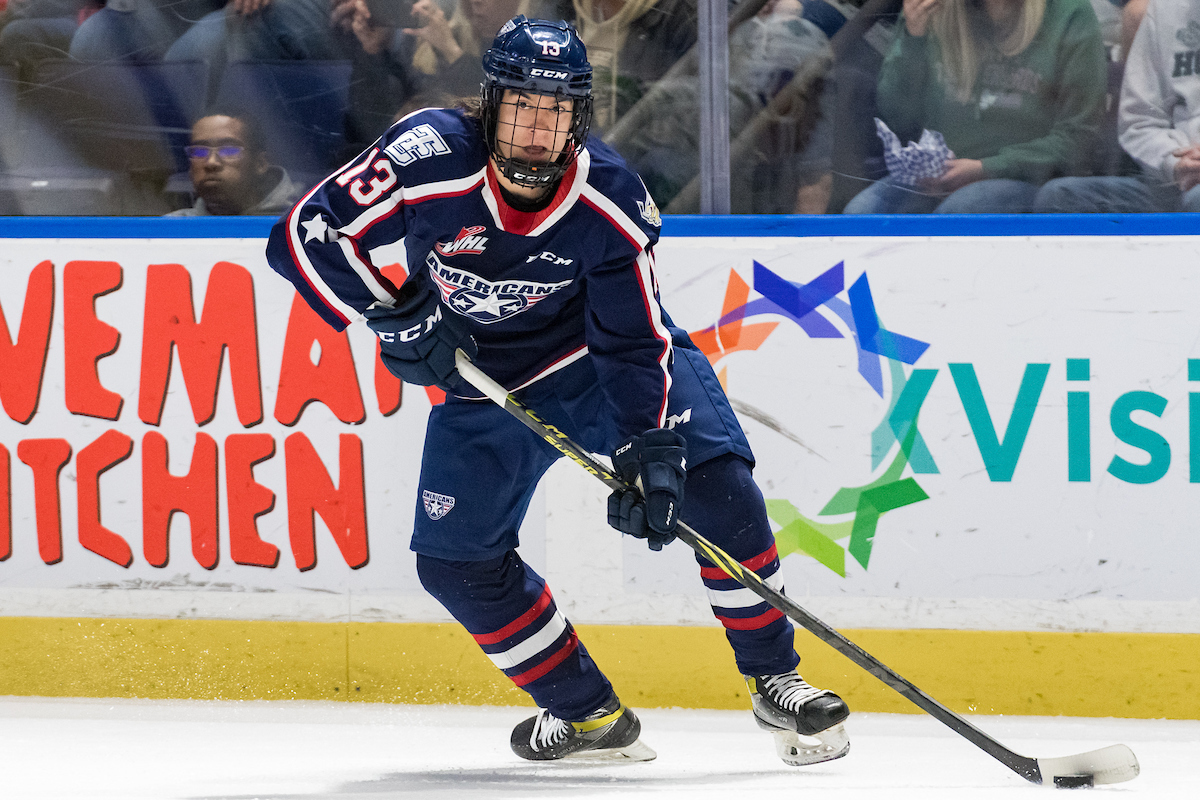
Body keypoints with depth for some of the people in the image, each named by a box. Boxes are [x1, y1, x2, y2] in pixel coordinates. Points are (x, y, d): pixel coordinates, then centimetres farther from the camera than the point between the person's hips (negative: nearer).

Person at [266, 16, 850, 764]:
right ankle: (589, 714, 14)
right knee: (456, 561, -3)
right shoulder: (430, 158, -28)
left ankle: (774, 679, -7)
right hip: (482, 377, 2)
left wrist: (650, 451, -31)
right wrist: (395, 317, -26)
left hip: (601, 355, -1)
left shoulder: (611, 200, -24)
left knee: (713, 481, -20)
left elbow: (637, 340, -20)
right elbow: (305, 236, -22)